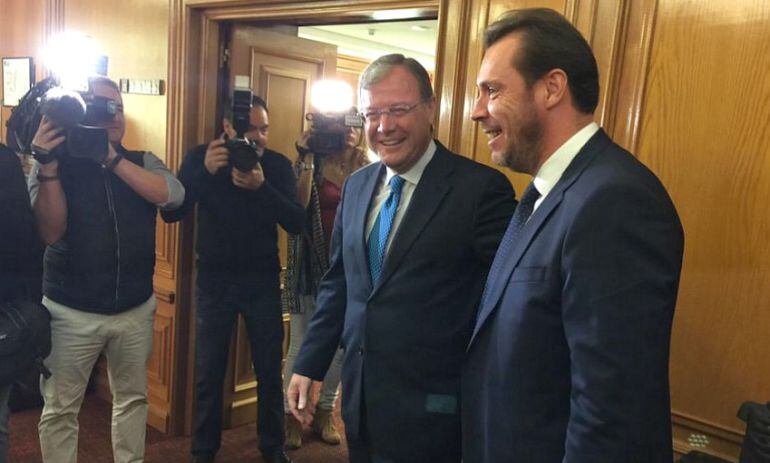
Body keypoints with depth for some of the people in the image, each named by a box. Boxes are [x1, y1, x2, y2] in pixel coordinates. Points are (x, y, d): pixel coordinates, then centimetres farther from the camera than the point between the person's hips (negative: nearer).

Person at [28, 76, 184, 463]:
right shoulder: (53, 165, -4)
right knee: (60, 408, 9)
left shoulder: (142, 162, 2)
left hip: (136, 309, 3)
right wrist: (48, 166, -26)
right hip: (71, 313, -2)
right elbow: (50, 232, -16)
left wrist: (112, 158, -23)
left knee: (132, 398, 17)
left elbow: (173, 195, -18)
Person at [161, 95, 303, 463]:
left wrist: (262, 187, -28)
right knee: (209, 372, 8)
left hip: (263, 280, 0)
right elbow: (170, 213, -13)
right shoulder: (200, 157, -3)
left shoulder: (278, 164, -3)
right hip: (214, 279, 0)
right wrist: (205, 172, -26)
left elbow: (296, 223, -13)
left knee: (270, 370, 7)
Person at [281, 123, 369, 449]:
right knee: (301, 345, 3)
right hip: (311, 266, -3)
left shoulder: (363, 165, 6)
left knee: (341, 345, 11)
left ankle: (325, 412, 28)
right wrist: (308, 160, -17)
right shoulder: (308, 163, -1)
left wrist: (354, 158, -13)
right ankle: (291, 414, 19)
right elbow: (298, 206, -17)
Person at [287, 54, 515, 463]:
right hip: (359, 397, 6)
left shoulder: (481, 188, -15)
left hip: (428, 410, -6)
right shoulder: (357, 186, 6)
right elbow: (338, 282, 11)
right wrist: (309, 364, 9)